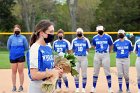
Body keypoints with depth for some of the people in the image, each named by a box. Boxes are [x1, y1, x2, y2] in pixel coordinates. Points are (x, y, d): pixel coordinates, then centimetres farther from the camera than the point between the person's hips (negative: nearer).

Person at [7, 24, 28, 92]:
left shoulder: (23, 38, -4)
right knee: (14, 72, 7)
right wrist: (13, 51, 9)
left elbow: (26, 47, 3)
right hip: (13, 57, 1)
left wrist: (20, 50, 7)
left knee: (20, 71, 1)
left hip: (21, 56, -1)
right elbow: (8, 47, 6)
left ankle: (21, 86, 9)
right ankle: (14, 86, 14)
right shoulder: (11, 38, -2)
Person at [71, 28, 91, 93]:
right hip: (76, 57, 1)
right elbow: (72, 49, 10)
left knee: (84, 73, 4)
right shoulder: (74, 40, 3)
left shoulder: (86, 40, 0)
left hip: (84, 58, -1)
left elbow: (88, 49, 7)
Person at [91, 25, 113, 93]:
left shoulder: (108, 37, -4)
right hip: (97, 55, 2)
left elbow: (111, 45, 11)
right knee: (95, 72, 7)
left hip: (105, 55, -2)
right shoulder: (95, 38, 2)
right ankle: (93, 87, 16)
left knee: (107, 71, -1)